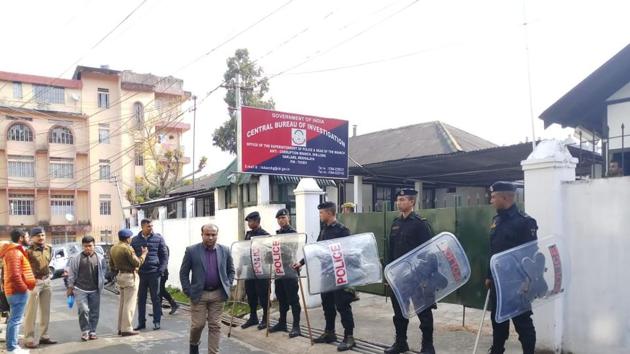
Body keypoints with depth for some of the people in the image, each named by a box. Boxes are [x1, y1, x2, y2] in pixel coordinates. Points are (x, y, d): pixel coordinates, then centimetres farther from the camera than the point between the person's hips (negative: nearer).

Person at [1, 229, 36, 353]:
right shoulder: (14, 252, -16)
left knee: (14, 319, 14)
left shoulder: (15, 251, 17)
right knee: (15, 320, -7)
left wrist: (24, 287, 16)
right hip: (18, 291, -11)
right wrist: (24, 288, -17)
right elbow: (14, 274, -24)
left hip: (16, 290, 11)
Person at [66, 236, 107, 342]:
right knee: (83, 310, -10)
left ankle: (92, 332, 18)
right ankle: (85, 331, 5)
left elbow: (103, 273, 9)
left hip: (95, 290, 2)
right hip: (80, 289, -2)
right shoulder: (76, 258, -2)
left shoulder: (100, 258, 2)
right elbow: (71, 273, 3)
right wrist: (70, 287, 4)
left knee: (94, 312, 6)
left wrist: (101, 286, 8)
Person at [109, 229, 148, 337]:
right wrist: (144, 253, -4)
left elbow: (111, 265, 16)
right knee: (129, 303, -3)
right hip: (130, 276, -9)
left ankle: (121, 328, 21)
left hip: (120, 276, 9)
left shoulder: (113, 249, 9)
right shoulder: (127, 248, -18)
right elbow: (137, 263, -16)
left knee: (122, 303, 16)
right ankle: (127, 329, -2)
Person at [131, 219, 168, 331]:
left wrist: (161, 270, -8)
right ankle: (141, 322, 19)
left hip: (154, 272, -2)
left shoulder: (158, 238, 0)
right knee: (141, 299, 9)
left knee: (155, 298, 4)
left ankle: (157, 322, 11)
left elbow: (164, 255, 1)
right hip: (140, 273, 2)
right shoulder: (135, 240, 6)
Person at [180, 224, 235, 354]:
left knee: (215, 326, 4)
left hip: (218, 294, 2)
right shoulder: (191, 251, -4)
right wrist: (188, 292, -6)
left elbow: (231, 271, 12)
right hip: (199, 294, -2)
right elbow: (183, 273, -1)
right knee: (197, 324, 4)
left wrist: (227, 287, 1)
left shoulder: (225, 251, 3)